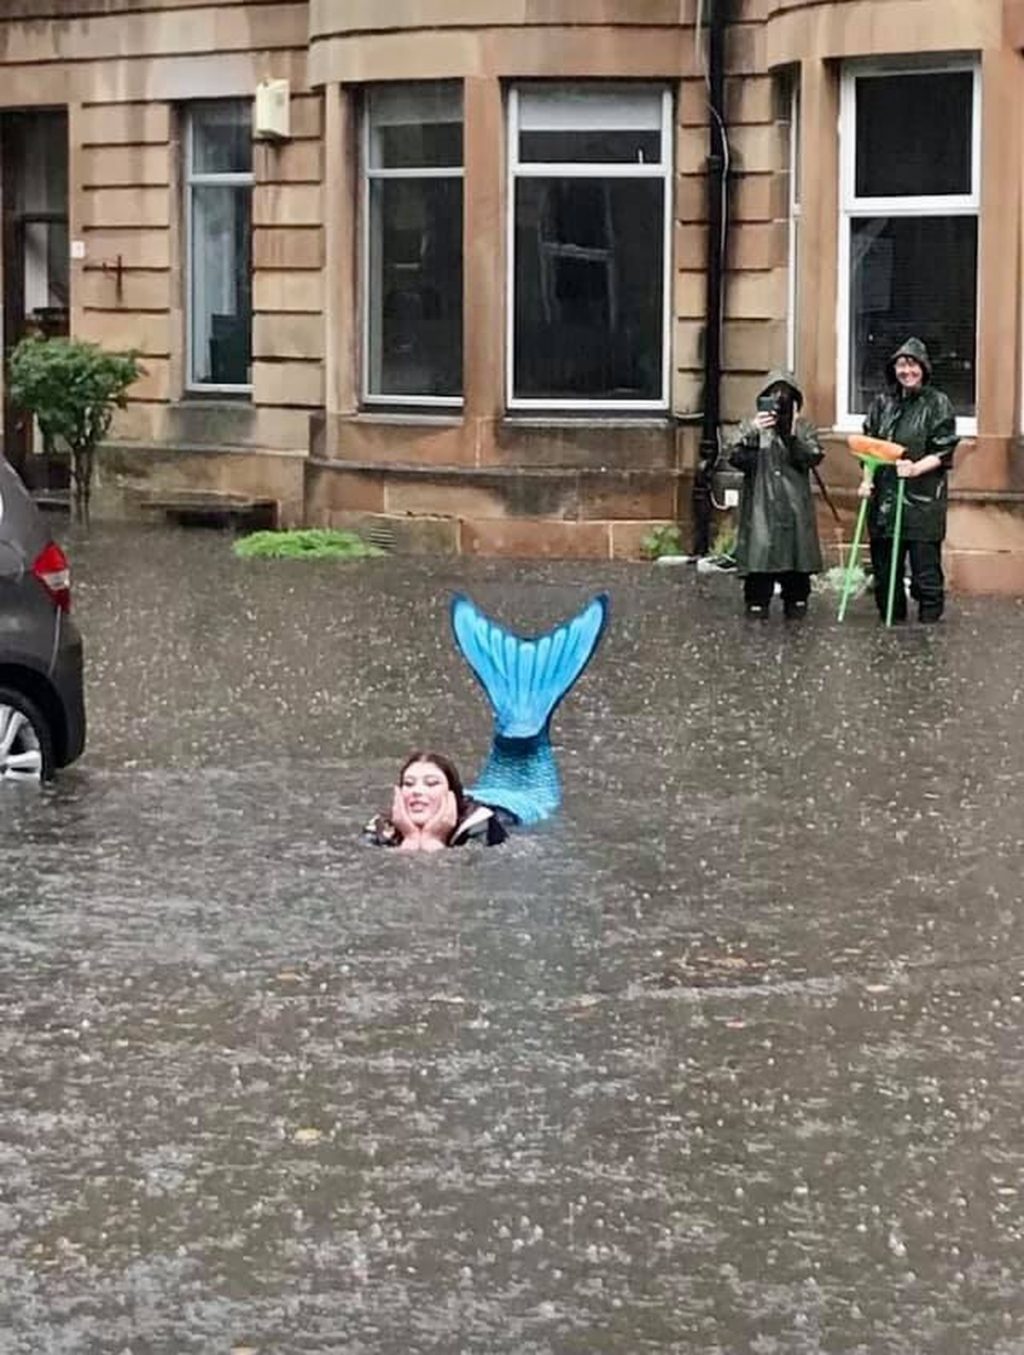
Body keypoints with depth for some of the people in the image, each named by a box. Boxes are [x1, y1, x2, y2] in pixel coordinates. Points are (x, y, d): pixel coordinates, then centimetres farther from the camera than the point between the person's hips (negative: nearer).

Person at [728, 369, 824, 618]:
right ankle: (757, 604, -5)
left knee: (796, 551, -1)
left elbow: (814, 457, -3)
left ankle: (796, 602, 9)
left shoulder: (803, 428, 13)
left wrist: (790, 436, -16)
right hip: (760, 504, -1)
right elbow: (736, 458, -4)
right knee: (759, 553, -10)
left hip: (795, 506, 2)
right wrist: (753, 432, -18)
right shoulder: (751, 426, 10)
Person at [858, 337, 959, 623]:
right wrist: (867, 479, -1)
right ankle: (889, 618, 19)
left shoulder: (938, 404, 0)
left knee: (925, 566, -6)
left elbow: (943, 452, -5)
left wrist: (916, 468, -20)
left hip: (923, 498, -4)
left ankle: (929, 621, 2)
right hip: (884, 496, 5)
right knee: (884, 565, 8)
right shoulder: (882, 403, 12)